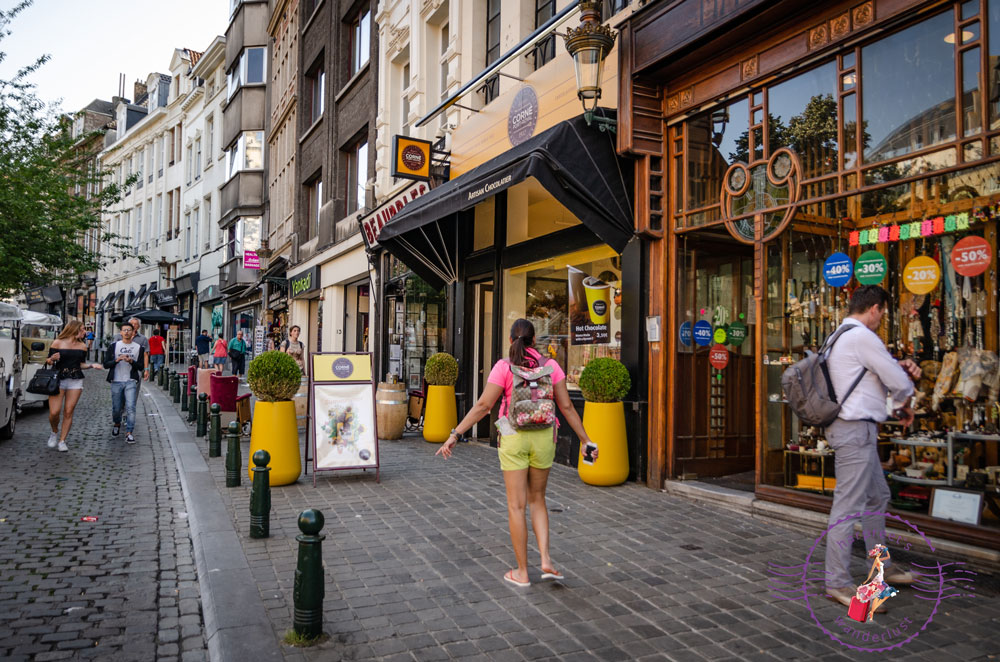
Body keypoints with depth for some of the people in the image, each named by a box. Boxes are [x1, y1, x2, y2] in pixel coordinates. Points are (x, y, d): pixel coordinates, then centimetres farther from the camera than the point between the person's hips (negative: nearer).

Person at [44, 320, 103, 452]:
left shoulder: (82, 346, 11)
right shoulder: (57, 343, 0)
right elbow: (48, 361, 5)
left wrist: (91, 365, -1)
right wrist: (52, 359, -17)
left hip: (76, 381, 3)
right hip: (58, 380, -3)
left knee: (68, 412, 0)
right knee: (54, 412, -8)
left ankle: (62, 441, 9)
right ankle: (54, 433, 21)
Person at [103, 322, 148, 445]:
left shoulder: (139, 347, 5)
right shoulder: (114, 345, 5)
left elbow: (141, 366, 3)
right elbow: (106, 364, 2)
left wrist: (131, 362, -15)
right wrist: (117, 360, -16)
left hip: (131, 381, -1)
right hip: (116, 381, 1)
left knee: (130, 407, -12)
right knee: (116, 408, 9)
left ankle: (129, 433, -8)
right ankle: (117, 424, 39)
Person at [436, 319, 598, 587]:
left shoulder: (504, 367, -8)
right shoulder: (550, 366, -1)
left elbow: (483, 406, -13)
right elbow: (566, 407, -1)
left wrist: (455, 435, -9)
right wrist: (585, 439, 8)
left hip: (513, 439, -2)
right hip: (543, 437, 3)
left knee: (516, 506, 6)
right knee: (537, 499, 20)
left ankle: (522, 572, 13)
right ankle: (546, 559, 8)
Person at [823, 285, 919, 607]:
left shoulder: (838, 337, 17)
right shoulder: (862, 337, -15)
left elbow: (880, 372, 23)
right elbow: (900, 384, -10)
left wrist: (900, 368, 2)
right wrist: (904, 407, 10)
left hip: (858, 429, 11)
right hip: (856, 428, -11)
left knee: (877, 497, 22)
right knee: (848, 506, -6)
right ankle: (837, 583, 1)